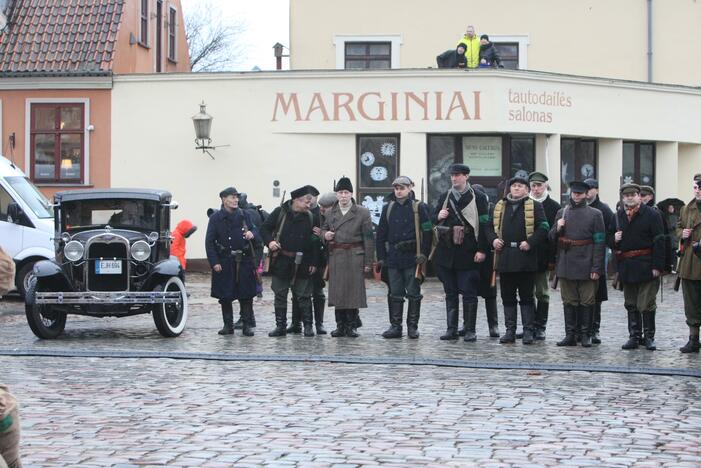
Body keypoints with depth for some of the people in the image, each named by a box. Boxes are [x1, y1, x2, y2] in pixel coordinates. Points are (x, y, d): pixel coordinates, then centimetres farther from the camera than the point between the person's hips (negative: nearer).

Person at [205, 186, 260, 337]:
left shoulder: (244, 215, 7)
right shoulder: (215, 218, -1)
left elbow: (256, 233, 13)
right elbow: (209, 242, -2)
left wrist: (252, 234, -12)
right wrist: (214, 262, -9)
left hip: (244, 261, 2)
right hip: (225, 262, -2)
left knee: (246, 295, 1)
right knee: (225, 296, 4)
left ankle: (247, 325, 8)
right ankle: (228, 325, 15)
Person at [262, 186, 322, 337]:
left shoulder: (312, 218, 2)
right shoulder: (280, 212, -1)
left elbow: (316, 242, 3)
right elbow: (264, 229, 5)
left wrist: (314, 263, -2)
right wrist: (270, 241, -15)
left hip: (302, 263, 0)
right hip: (281, 261, 0)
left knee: (304, 296, 4)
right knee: (280, 295, 5)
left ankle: (308, 325, 14)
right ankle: (280, 326, 13)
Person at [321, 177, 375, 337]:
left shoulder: (362, 213, 2)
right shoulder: (329, 213, 12)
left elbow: (368, 238, 0)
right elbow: (323, 229, 23)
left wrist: (368, 261, -6)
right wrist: (325, 234, -3)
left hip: (355, 257, -3)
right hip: (335, 257, 3)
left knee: (353, 291, -2)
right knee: (337, 291, 3)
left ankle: (352, 326, 7)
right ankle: (340, 326, 12)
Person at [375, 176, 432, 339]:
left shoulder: (419, 207, -1)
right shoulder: (388, 208, 10)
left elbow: (427, 233, -3)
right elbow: (381, 234, 11)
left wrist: (424, 255, -10)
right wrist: (381, 257, 5)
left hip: (412, 257, -3)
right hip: (393, 258, 3)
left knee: (414, 293, 1)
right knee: (395, 293, 6)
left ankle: (412, 326, 9)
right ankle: (395, 326, 12)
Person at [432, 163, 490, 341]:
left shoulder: (478, 198, -1)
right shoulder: (444, 197, 13)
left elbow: (484, 225, -5)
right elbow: (432, 221, 18)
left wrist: (482, 250, -11)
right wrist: (438, 216, -6)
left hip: (468, 253, -4)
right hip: (446, 252, 5)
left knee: (469, 293, -2)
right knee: (450, 293, 9)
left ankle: (470, 330, 4)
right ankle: (451, 329, 14)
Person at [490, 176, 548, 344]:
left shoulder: (534, 206, 2)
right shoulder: (500, 206, 14)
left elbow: (543, 228, -5)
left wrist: (530, 243, -16)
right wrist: (494, 240, 0)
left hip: (525, 257, -4)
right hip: (505, 257, 4)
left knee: (527, 296, 1)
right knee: (507, 296, 7)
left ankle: (528, 331, 6)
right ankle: (510, 330, 13)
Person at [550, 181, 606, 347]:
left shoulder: (595, 214, -1)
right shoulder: (562, 213, 11)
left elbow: (600, 243, -5)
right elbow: (552, 238, 15)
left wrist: (596, 268, -11)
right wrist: (557, 229, -8)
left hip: (586, 265, -3)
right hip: (566, 265, 3)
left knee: (587, 301, 2)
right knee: (569, 301, 7)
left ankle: (586, 335, 9)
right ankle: (570, 335, 12)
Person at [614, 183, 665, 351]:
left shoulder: (651, 215, -5)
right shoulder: (618, 216, 11)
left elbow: (659, 241, -8)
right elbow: (611, 237, 21)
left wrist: (657, 266, -14)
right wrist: (614, 239, -4)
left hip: (645, 266, -5)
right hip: (626, 266, 5)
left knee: (646, 304, -3)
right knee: (631, 304, 11)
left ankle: (649, 337, 8)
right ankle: (634, 336, 18)